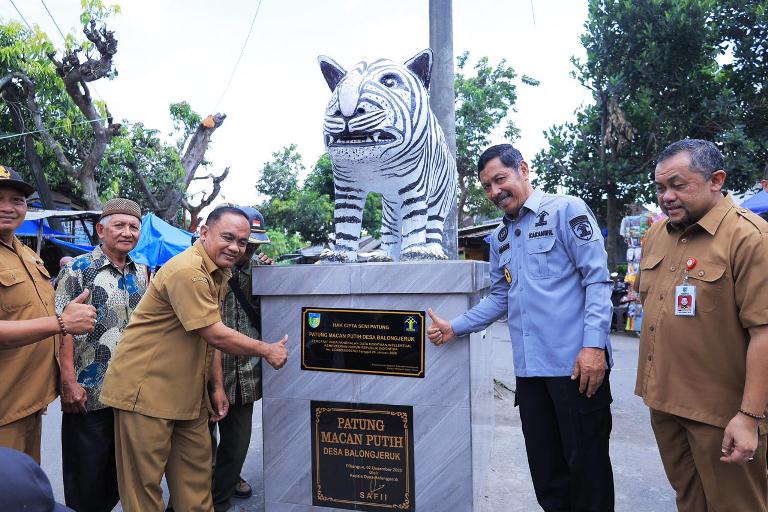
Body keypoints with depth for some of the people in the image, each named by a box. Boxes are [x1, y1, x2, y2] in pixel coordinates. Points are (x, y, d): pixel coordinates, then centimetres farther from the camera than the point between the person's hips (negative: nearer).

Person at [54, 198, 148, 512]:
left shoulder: (141, 273, 9)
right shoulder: (78, 270, -7)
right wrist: (69, 383, -17)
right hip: (88, 394, -5)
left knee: (120, 474, 17)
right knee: (85, 477, 7)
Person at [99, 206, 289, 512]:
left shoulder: (219, 273, 10)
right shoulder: (187, 271, -22)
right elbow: (216, 336, -23)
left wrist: (217, 386, 10)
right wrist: (267, 350, -11)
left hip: (188, 393, 9)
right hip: (146, 392, -9)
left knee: (196, 483, 16)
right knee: (144, 486, 5)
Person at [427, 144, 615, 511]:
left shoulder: (566, 210, -3)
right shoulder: (499, 238, 17)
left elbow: (597, 279, -9)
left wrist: (594, 344, -18)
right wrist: (454, 328, 6)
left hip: (576, 362, -6)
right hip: (529, 367, 6)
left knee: (587, 464, 5)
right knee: (544, 467, 14)